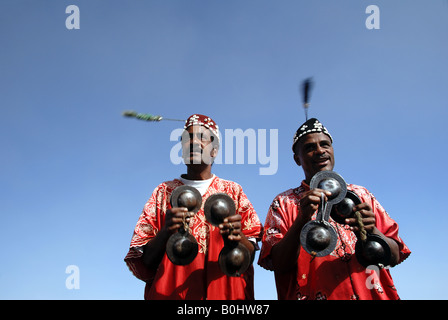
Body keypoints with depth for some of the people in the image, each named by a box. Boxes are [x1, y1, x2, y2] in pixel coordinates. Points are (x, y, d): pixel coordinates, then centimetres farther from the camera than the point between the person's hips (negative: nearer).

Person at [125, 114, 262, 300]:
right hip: (171, 292, -1)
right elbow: (145, 260, 4)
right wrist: (166, 231, -14)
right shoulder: (164, 192, 11)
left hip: (224, 292, 1)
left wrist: (237, 238, -16)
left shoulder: (233, 191, 11)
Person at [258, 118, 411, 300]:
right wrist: (303, 219, -16)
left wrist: (372, 232, -9)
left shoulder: (360, 194, 15)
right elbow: (279, 264, -4)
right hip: (315, 295, -2)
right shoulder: (284, 203, 9)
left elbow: (395, 257, 10)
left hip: (373, 294, 3)